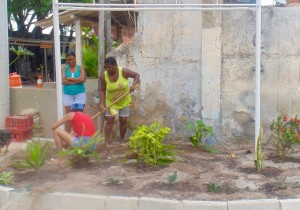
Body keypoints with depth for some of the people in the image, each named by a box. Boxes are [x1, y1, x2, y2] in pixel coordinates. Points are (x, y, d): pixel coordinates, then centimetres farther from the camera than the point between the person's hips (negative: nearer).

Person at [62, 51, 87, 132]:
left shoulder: (80, 68, 3)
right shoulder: (64, 68, 4)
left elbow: (83, 79, -14)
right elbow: (63, 81, -10)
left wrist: (69, 78, -10)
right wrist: (77, 81, -12)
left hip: (80, 94, -1)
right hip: (67, 95, 1)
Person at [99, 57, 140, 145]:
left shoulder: (123, 72, -21)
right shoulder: (104, 76, -17)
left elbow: (137, 75, -10)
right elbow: (102, 90, -10)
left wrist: (133, 85, -26)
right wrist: (102, 103, -19)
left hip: (124, 101, 0)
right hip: (111, 102, 0)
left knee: (123, 120, 3)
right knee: (109, 120, -7)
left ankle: (122, 141, 18)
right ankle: (107, 142, -6)